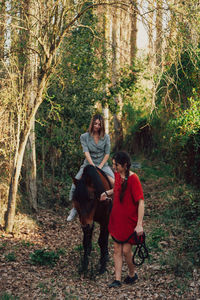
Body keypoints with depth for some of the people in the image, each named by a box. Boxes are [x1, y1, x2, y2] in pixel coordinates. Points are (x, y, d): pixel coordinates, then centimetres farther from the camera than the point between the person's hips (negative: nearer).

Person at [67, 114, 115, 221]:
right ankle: (75, 208, 4)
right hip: (88, 164, 0)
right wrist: (93, 166, -26)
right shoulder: (84, 137, -3)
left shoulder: (106, 137, 0)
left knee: (114, 183, -23)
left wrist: (100, 166, -13)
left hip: (102, 164, 0)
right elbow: (86, 152, -14)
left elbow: (107, 154, -2)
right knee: (76, 184, -16)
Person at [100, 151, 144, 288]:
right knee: (117, 250, 8)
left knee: (126, 251, -1)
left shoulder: (133, 179, -20)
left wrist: (139, 224, -25)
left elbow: (141, 202, -21)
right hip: (117, 219, 7)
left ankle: (132, 274, 25)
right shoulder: (118, 175, 3)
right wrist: (107, 193, 13)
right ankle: (118, 279, 16)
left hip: (130, 221, -7)